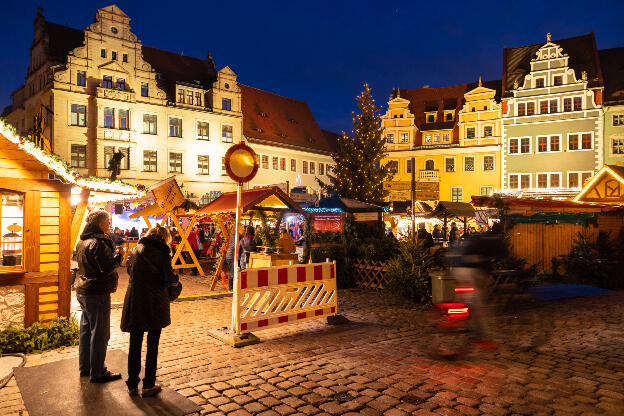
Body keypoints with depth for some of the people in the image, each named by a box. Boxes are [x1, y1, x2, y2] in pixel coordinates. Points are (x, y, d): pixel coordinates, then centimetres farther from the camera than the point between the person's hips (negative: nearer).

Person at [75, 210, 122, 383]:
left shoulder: (82, 242, 10)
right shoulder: (97, 244, -21)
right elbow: (107, 268, -26)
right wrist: (119, 255, -12)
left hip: (83, 291, 10)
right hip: (97, 293, -10)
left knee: (86, 329, 19)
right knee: (99, 333, 1)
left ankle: (85, 366, 32)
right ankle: (98, 373, 11)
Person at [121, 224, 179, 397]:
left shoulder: (135, 250, 5)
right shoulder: (162, 252, -9)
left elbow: (130, 271, 16)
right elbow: (169, 278, -12)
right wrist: (176, 280, 8)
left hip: (135, 302, 4)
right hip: (155, 304, -3)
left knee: (135, 345, 14)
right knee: (152, 345, 9)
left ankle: (132, 386, 23)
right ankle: (148, 385, 17)